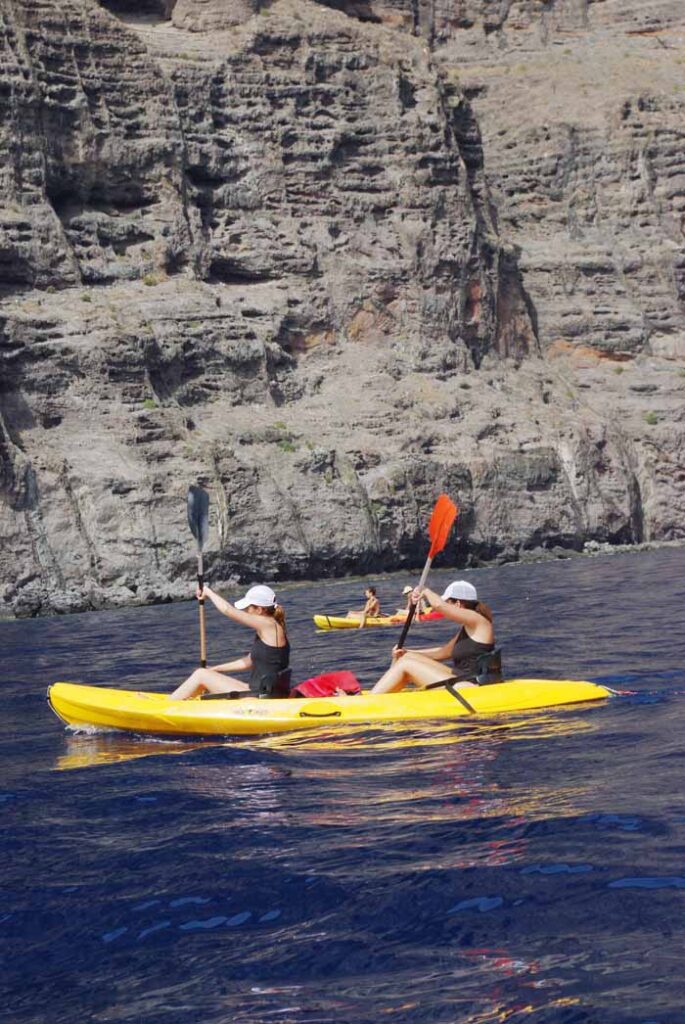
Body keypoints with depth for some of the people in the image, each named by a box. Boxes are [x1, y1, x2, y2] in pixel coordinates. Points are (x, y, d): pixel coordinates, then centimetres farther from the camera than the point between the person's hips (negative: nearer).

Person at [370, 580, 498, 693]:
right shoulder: (467, 628, 17)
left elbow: (439, 605, -25)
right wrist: (408, 653, 16)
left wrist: (425, 591, -5)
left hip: (469, 689, -10)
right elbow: (443, 652, 23)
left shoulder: (478, 620, -13)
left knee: (406, 664, -8)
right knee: (408, 658, 12)